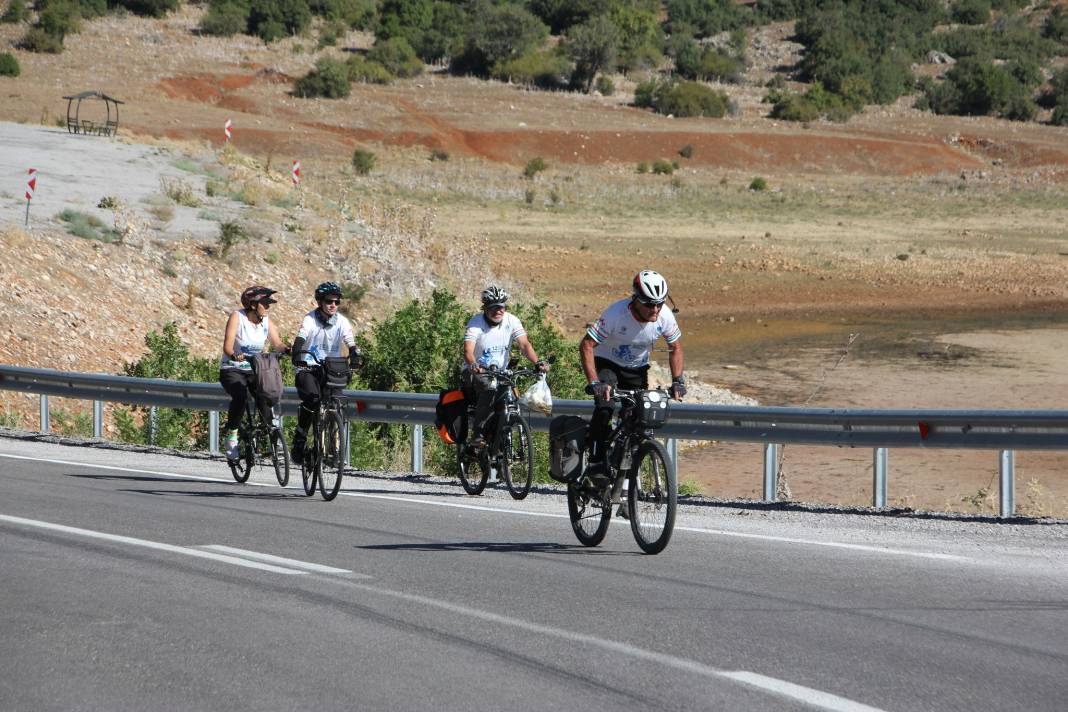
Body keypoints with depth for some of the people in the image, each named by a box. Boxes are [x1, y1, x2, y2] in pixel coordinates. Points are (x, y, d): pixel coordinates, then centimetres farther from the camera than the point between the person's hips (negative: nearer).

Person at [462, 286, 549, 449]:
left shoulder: (511, 321, -6)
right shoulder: (476, 323, -15)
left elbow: (524, 344, -14)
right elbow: (468, 350, -28)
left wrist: (537, 363, -32)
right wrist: (473, 365, -50)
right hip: (477, 372, -4)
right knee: (490, 389, -33)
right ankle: (477, 435, -28)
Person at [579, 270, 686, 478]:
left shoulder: (665, 316, -20)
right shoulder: (617, 313, -33)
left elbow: (675, 348, -3)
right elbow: (586, 345, -31)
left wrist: (678, 381, -14)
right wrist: (594, 382, -39)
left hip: (637, 369, 4)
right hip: (607, 364, -4)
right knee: (605, 406, -28)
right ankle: (596, 463, -25)